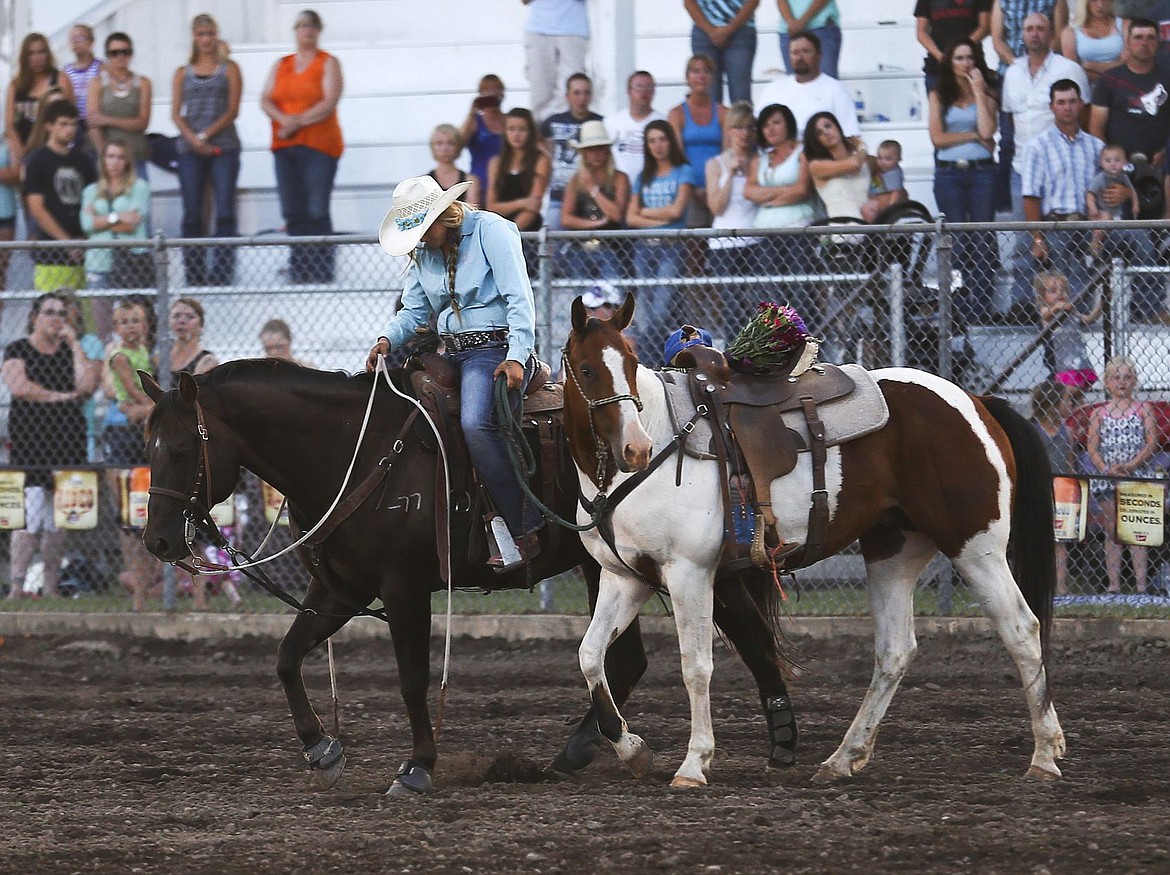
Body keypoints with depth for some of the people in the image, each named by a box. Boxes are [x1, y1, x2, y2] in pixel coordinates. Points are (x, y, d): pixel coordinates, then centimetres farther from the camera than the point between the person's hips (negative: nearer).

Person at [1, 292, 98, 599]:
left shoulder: (71, 350, 16)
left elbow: (88, 386, 1)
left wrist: (73, 343, 2)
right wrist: (61, 396, -3)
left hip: (67, 438, 4)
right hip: (29, 439, -4)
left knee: (58, 520, 1)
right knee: (30, 516, -14)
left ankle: (51, 586, 4)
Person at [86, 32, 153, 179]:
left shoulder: (143, 83, 10)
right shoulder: (97, 83, 7)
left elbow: (142, 123, 0)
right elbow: (93, 124, -3)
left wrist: (108, 121, -9)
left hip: (135, 155, 1)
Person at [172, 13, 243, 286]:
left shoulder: (229, 69, 9)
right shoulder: (183, 73, 14)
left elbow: (232, 110, 0)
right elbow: (176, 114, 6)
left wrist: (206, 135, -10)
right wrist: (194, 139, -11)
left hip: (224, 146, -2)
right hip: (190, 150, 2)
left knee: (225, 211, -8)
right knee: (192, 213, -1)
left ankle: (222, 272, -8)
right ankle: (194, 275, 2)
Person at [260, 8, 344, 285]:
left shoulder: (328, 64, 3)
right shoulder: (281, 65, 18)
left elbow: (329, 104, -9)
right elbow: (266, 101, 8)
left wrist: (297, 122, -13)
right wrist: (283, 119, -12)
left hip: (319, 147, -5)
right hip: (285, 148, 5)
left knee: (317, 212, -11)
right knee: (293, 212, 2)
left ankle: (322, 274, -11)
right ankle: (298, 273, 5)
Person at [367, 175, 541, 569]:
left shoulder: (491, 230, -7)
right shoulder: (422, 254, 14)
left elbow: (519, 300, -13)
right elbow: (413, 312, 15)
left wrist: (517, 358, -23)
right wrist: (387, 340, -8)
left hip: (494, 349, -8)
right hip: (449, 354, 8)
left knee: (475, 422, -32)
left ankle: (523, 533, -30)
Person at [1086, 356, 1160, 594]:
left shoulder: (1143, 409, 6)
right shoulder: (1099, 413, 9)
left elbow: (1152, 443, -2)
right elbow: (1092, 447, 1)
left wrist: (1130, 465, -16)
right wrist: (1106, 469, -16)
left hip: (1137, 476, -2)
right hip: (1107, 477, 2)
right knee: (1112, 532, 2)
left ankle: (1141, 585, -8)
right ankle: (1114, 585, 2)